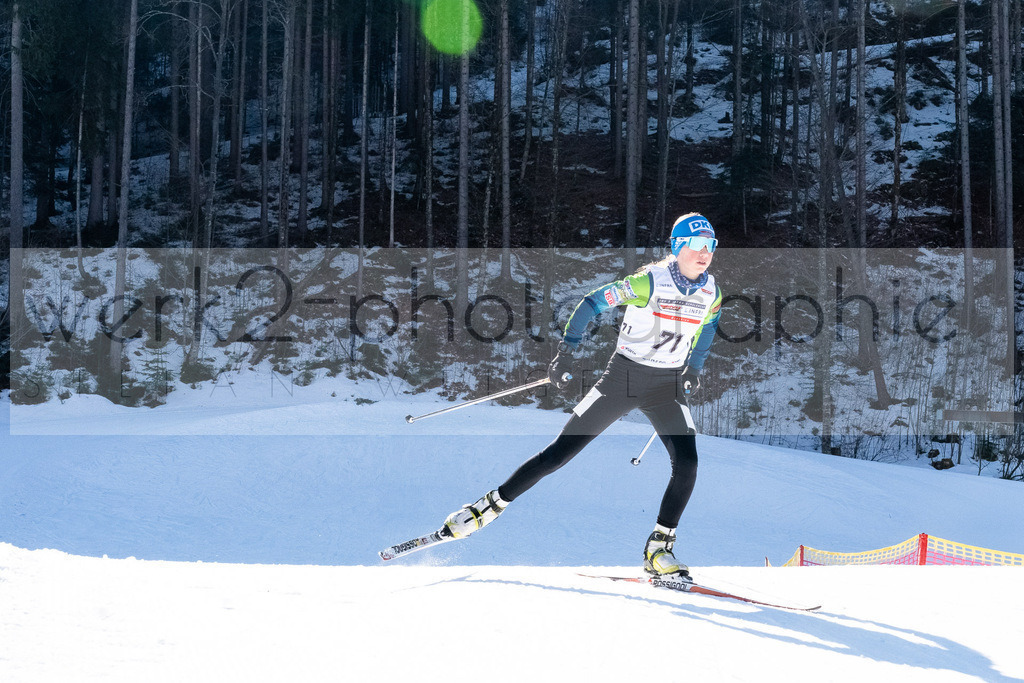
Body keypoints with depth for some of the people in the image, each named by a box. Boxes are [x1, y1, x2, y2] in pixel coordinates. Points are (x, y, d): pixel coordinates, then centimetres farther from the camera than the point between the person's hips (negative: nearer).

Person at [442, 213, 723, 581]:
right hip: (623, 378, -4)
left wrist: (694, 367, 12)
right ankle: (487, 508, 7)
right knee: (560, 452, -5)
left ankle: (658, 549, -3)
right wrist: (565, 352, -21)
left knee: (687, 464, -16)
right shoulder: (650, 281, -18)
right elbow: (592, 302, -15)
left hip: (668, 386, 4)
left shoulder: (711, 292, -2)